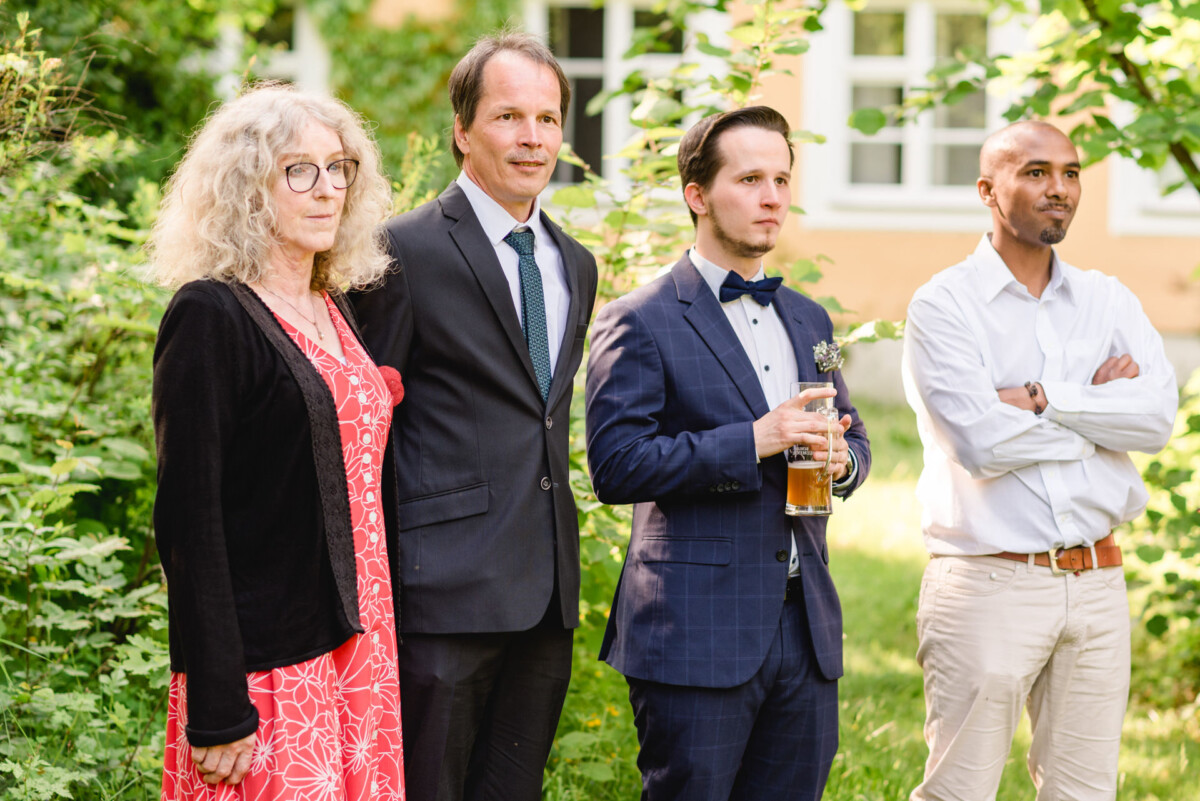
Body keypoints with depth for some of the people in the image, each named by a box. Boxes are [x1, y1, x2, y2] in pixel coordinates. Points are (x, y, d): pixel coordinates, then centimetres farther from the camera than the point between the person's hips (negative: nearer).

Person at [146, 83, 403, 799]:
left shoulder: (336, 309, 13)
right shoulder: (211, 315, -10)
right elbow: (190, 519, -14)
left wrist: (382, 650, 13)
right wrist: (216, 708, -18)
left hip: (360, 651, 7)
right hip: (267, 668, -7)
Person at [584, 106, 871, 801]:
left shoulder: (809, 320, 16)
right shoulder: (640, 323, -6)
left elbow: (853, 437, 23)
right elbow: (615, 466, -15)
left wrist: (841, 459, -2)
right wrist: (751, 442, -21)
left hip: (805, 628, 6)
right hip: (696, 635, -6)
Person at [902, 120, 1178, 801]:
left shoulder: (1109, 302, 12)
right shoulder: (944, 305, -3)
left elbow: (1159, 415, -5)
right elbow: (980, 441, -16)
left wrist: (1040, 399, -12)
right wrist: (1101, 406, -5)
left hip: (1098, 584, 5)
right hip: (990, 584, -5)